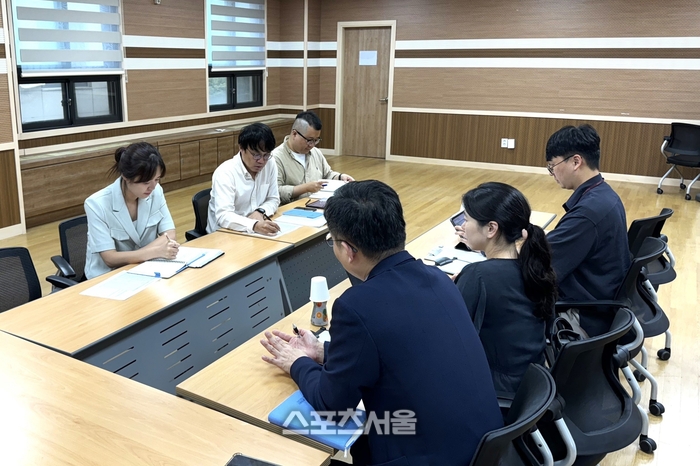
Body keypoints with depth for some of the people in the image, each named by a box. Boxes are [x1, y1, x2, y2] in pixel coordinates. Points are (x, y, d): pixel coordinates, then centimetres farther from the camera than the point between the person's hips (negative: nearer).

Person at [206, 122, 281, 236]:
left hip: (256, 231, 5)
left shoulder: (270, 166, -3)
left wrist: (260, 212, -13)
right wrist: (254, 225, -43)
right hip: (224, 233, -4)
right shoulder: (225, 172, -18)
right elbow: (223, 216, -28)